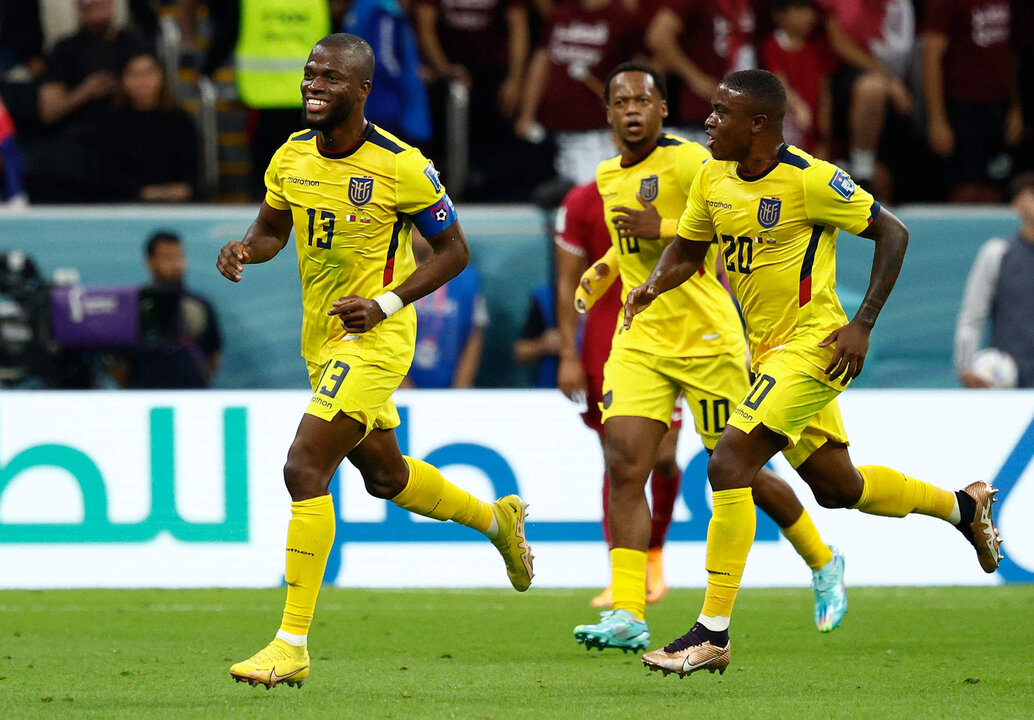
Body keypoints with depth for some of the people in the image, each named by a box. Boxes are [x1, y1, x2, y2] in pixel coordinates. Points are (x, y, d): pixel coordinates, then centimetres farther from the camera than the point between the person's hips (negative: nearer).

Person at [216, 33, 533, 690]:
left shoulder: (401, 167, -17)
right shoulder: (292, 158, 1)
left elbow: (454, 251, -8)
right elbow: (272, 228, 17)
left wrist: (387, 302, -19)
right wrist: (245, 249, -7)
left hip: (374, 337, -8)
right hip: (322, 339, 8)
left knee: (305, 467, -18)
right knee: (385, 474, 23)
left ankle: (292, 646, -16)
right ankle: (497, 518, 50)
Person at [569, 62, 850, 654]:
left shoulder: (689, 162, -12)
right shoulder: (608, 177, 12)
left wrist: (664, 230, -25)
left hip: (707, 341, -6)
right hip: (639, 343, 6)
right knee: (624, 467, -12)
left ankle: (823, 563, 30)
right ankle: (628, 616, -16)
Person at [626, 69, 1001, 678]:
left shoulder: (809, 179, -18)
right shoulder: (714, 179, 4)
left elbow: (892, 232, -11)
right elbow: (689, 249, 19)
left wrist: (863, 325, -15)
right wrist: (653, 286, -3)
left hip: (814, 347, -9)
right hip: (768, 351, 9)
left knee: (729, 465, -19)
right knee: (836, 486, 18)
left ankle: (713, 633, -17)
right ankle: (963, 506, 42)